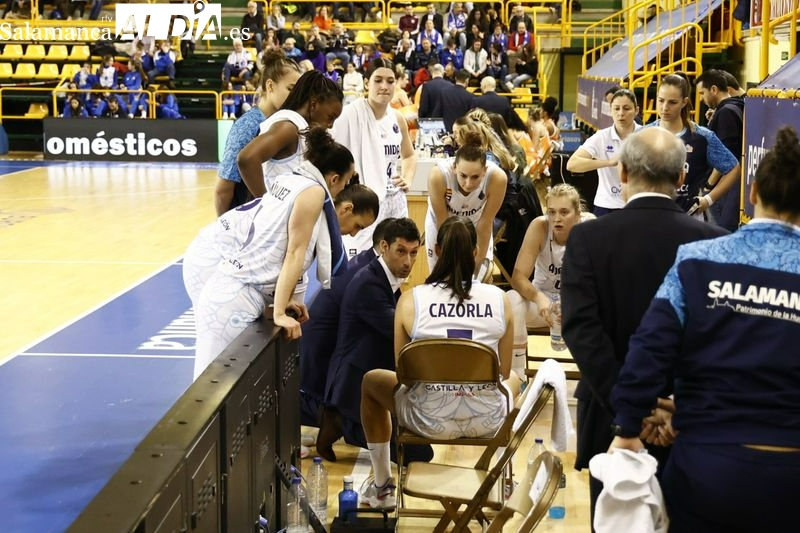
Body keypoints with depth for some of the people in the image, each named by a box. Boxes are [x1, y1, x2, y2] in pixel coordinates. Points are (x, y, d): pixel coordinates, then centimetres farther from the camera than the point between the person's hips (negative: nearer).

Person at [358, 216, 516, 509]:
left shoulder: (411, 300, -10)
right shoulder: (500, 300, -6)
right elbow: (504, 371, 4)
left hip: (429, 419, -2)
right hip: (487, 421, 2)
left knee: (371, 380, 30)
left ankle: (382, 487, 39)